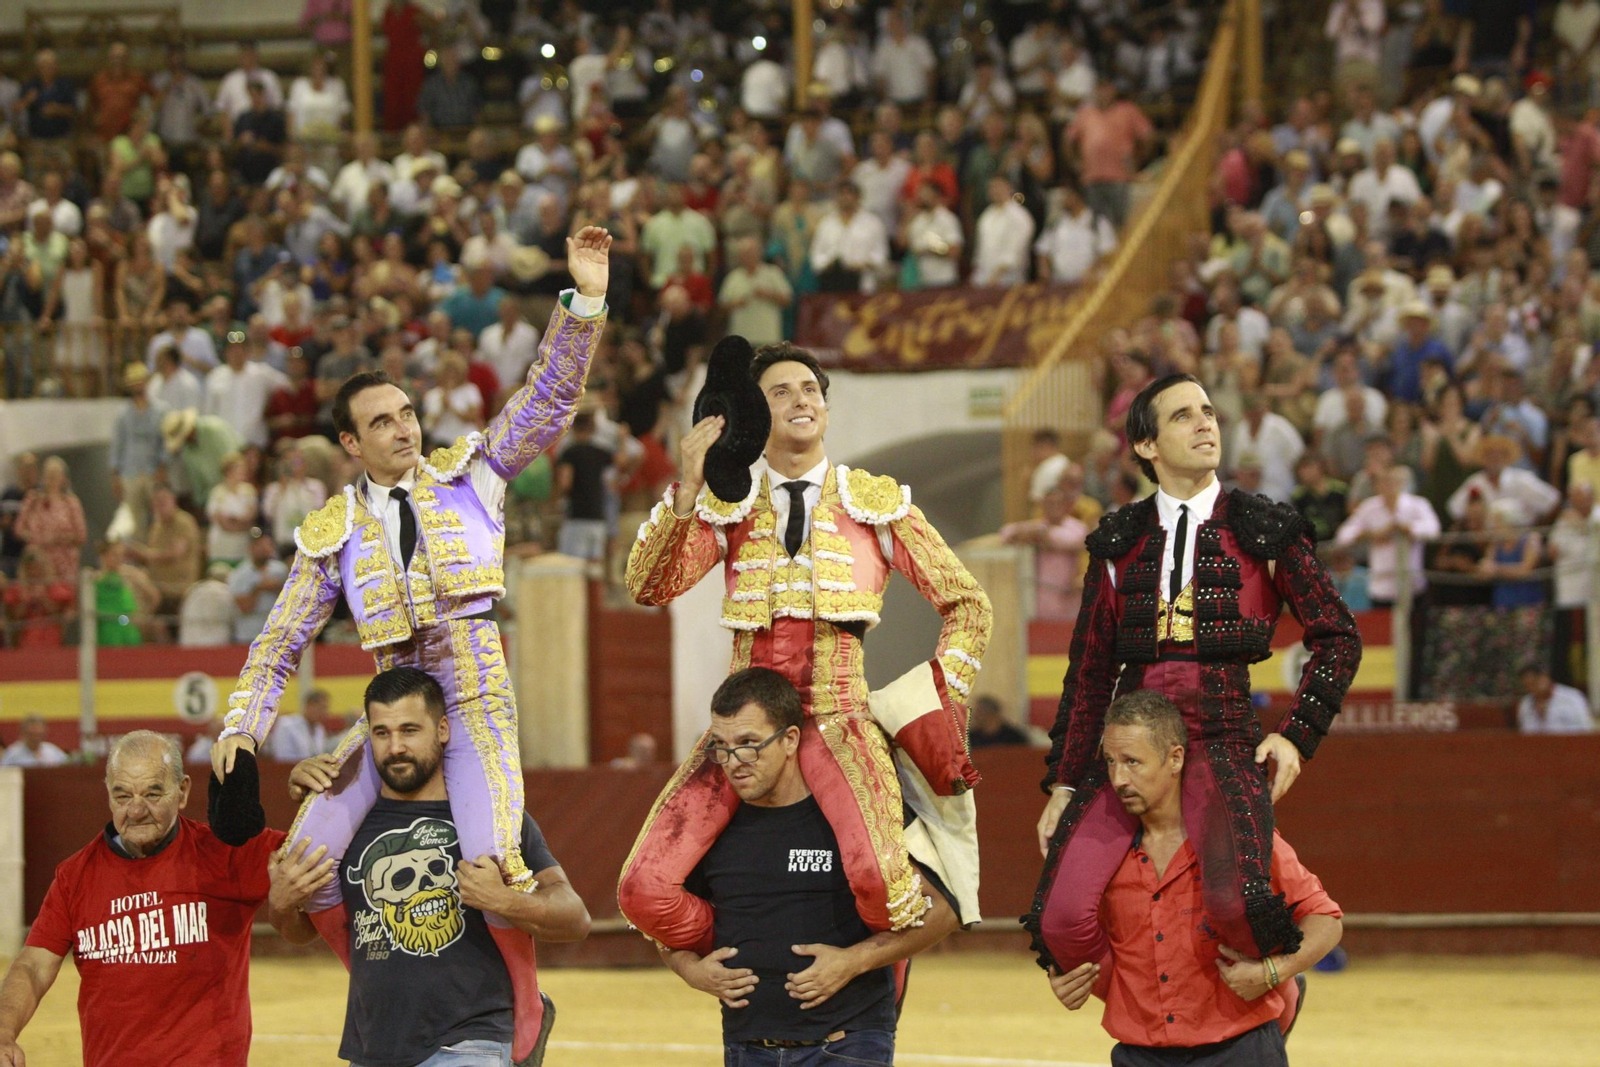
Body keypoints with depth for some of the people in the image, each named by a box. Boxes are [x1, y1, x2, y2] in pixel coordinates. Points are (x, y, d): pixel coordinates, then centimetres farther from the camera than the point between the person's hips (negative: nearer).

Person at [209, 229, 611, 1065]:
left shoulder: (470, 475, 8)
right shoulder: (330, 534, 11)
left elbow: (549, 396, 1)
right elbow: (280, 644, 14)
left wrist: (584, 299, -10)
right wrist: (241, 726, 2)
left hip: (477, 704, -4)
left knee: (492, 869, -24)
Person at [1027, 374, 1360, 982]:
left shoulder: (1265, 532, 10)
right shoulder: (1119, 543, 16)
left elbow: (1338, 636, 12)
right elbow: (1089, 670, 20)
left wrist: (1297, 734, 1)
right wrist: (1063, 783, 16)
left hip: (1225, 742, -3)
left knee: (1234, 902, -30)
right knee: (1061, 920, -17)